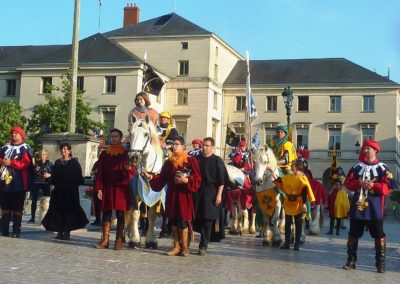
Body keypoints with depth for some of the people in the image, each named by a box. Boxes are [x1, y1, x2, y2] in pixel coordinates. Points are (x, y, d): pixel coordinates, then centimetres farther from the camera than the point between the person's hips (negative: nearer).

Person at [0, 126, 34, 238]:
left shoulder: (25, 149, 1)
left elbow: (25, 163, -11)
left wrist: (11, 163, -17)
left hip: (18, 183, -5)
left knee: (17, 209, -3)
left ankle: (16, 231, 0)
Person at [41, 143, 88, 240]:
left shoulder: (74, 162, 2)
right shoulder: (57, 162, 15)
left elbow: (78, 177, -3)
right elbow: (54, 176, 13)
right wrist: (49, 175, -5)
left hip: (70, 191, -4)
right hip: (59, 190, 4)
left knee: (69, 209, -5)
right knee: (58, 210, 0)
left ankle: (67, 232, 0)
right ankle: (60, 231, 5)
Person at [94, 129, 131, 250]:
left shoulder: (125, 154, 5)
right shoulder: (104, 154, 10)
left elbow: (129, 172, 0)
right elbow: (99, 172, 6)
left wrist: (128, 169, -24)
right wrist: (99, 188, -3)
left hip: (120, 188, -2)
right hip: (107, 188, 2)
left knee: (120, 214, 0)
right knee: (106, 213, 2)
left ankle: (119, 241, 3)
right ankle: (105, 240, 5)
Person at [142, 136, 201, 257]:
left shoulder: (191, 161, -3)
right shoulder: (168, 162, 11)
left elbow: (197, 180, -6)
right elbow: (161, 179, 8)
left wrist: (186, 180, -20)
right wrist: (150, 177, -4)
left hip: (184, 195, -5)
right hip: (171, 196, 5)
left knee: (183, 221, -3)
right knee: (173, 222, 7)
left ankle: (184, 247, 9)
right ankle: (176, 247, 15)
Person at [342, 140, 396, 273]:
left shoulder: (383, 168, -1)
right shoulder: (357, 167, 9)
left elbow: (389, 187, -7)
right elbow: (347, 183, 5)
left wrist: (373, 185, -21)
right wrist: (359, 183, -13)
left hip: (375, 209, -3)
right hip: (357, 206, 3)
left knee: (379, 236, 0)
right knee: (353, 234, 8)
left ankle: (380, 263, 8)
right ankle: (351, 261, 18)